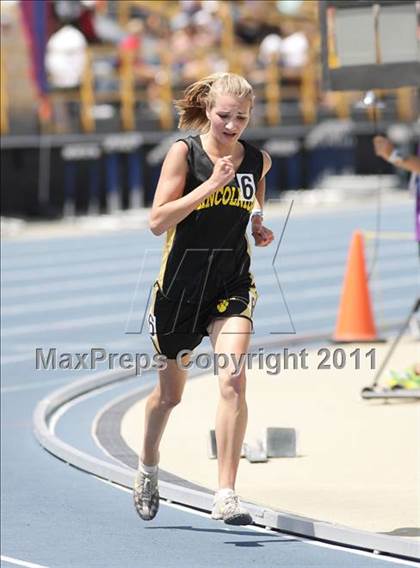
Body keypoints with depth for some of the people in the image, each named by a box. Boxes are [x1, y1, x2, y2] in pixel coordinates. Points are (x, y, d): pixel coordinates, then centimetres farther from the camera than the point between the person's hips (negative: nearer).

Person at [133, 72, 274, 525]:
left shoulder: (258, 161, 2)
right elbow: (158, 221, -17)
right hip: (182, 279, -1)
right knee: (171, 391, 14)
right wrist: (211, 184, -24)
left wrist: (259, 225, 3)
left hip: (233, 279, 2)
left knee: (232, 378, -20)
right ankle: (148, 467, 44)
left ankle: (226, 496, -17)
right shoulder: (184, 152, -10)